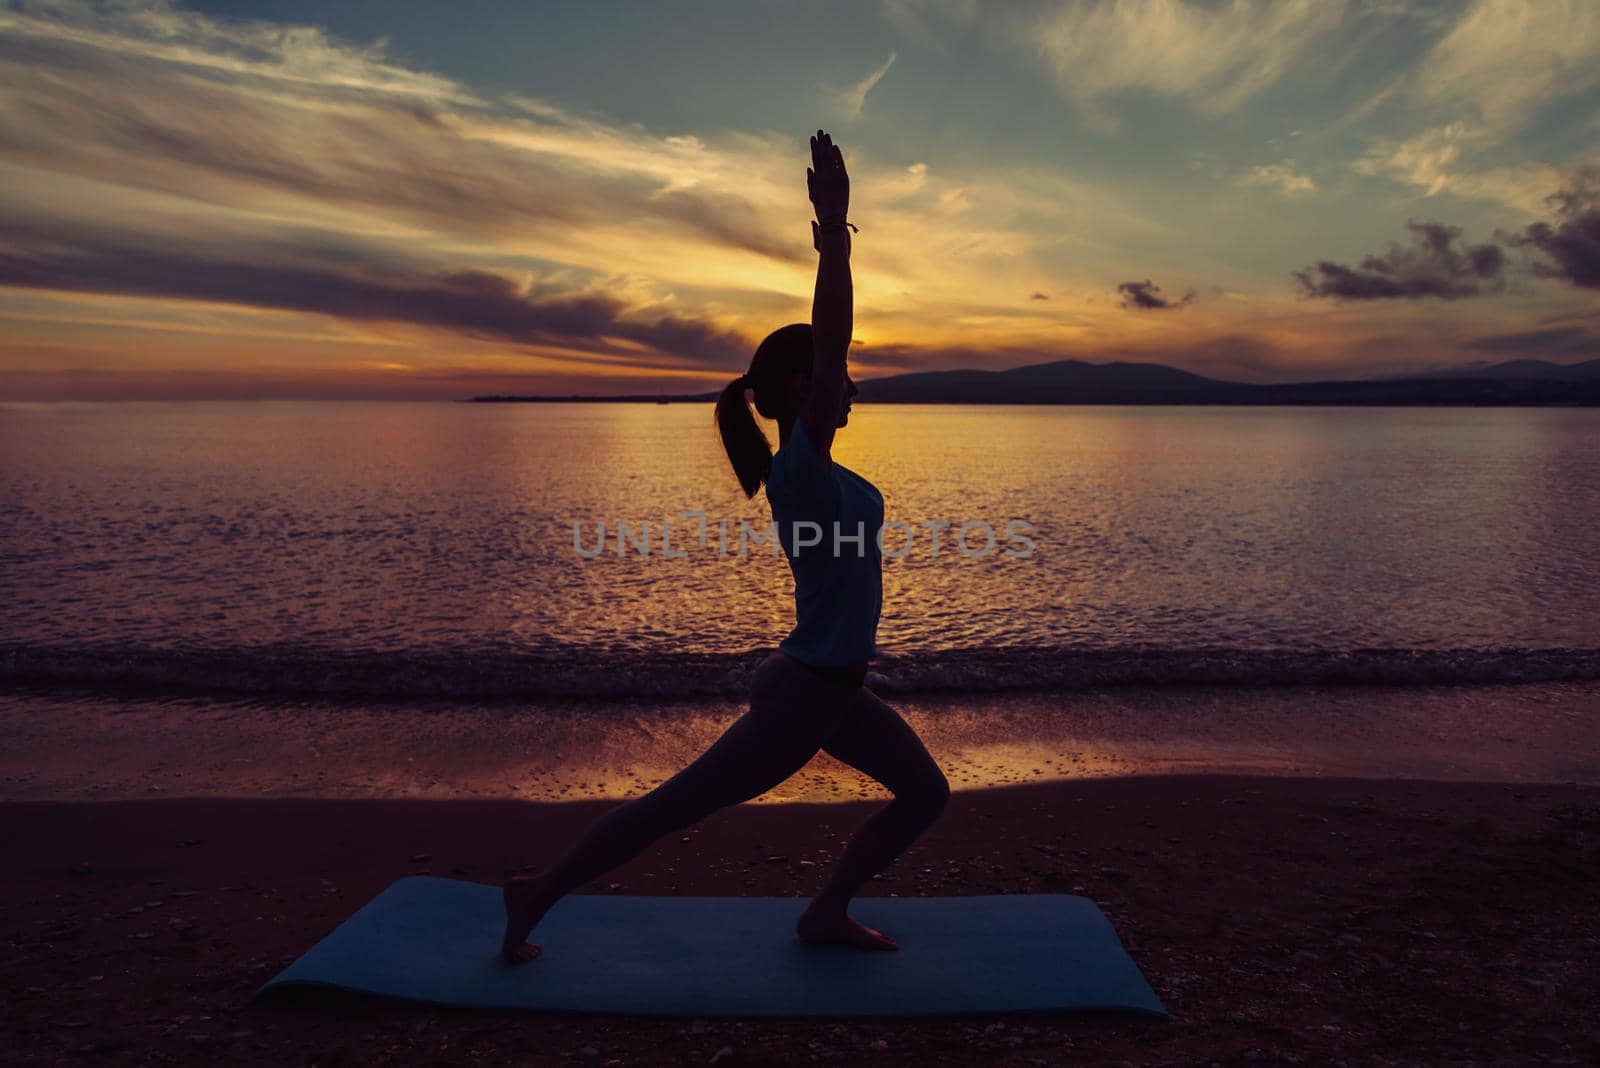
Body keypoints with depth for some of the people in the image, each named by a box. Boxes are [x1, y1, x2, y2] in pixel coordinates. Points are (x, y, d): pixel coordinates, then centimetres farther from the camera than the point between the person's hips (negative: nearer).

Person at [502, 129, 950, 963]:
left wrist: (835, 245, 15)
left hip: (835, 690, 10)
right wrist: (834, 228, -26)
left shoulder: (807, 464, 4)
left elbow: (823, 344, 13)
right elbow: (828, 341, -28)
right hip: (801, 696, -10)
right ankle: (537, 898, 21)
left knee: (925, 793, 15)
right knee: (668, 809, 4)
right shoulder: (802, 465, -19)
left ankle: (828, 912, 23)